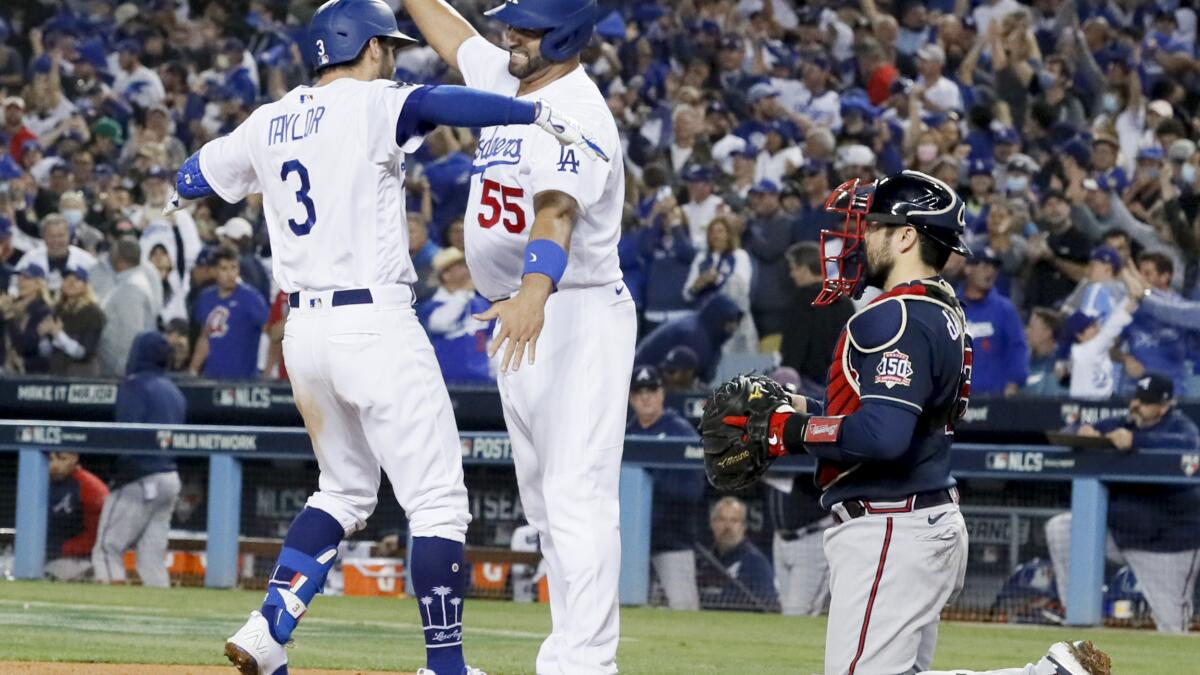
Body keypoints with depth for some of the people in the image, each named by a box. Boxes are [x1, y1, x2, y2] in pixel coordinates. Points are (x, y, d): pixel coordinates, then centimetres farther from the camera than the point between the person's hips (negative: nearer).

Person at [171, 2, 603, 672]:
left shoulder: (268, 123, 12)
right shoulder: (371, 104, -7)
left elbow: (189, 179, 24)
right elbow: (438, 103, -28)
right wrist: (541, 114, -37)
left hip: (303, 330, 7)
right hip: (376, 325, -7)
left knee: (345, 492, 22)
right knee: (438, 501, -2)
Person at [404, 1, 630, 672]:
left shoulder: (577, 113, -19)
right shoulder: (503, 76, 9)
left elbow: (556, 214, -36)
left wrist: (534, 297, -52)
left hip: (578, 314, -10)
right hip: (523, 316, 10)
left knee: (577, 494, -16)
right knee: (543, 497, 11)